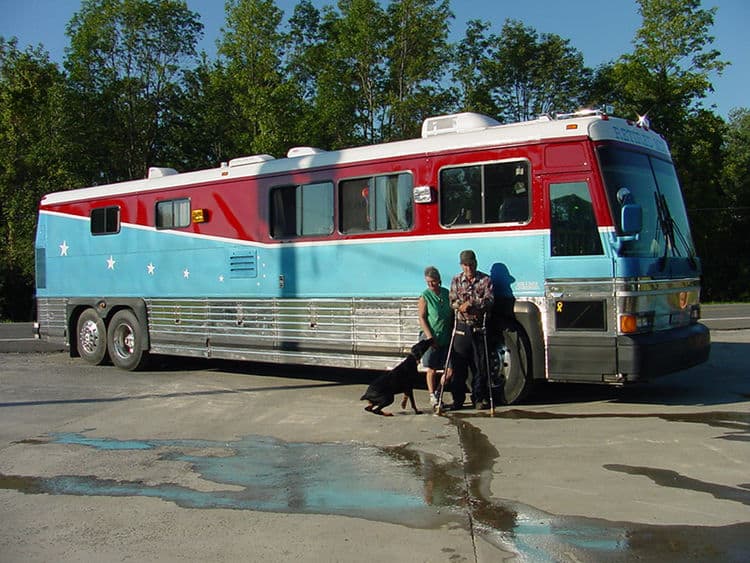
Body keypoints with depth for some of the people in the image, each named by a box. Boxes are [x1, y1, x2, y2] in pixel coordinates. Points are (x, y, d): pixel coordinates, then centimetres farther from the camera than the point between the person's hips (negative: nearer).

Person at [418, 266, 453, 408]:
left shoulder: (447, 294, 5)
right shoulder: (425, 296, -6)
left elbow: (452, 315, 13)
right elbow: (422, 318, -7)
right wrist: (430, 336, -15)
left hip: (446, 338, 4)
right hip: (431, 338, -4)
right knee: (432, 369, 0)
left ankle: (438, 392, 20)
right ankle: (432, 396, 12)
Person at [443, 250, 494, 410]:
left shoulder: (485, 280, 4)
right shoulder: (456, 281, 10)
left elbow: (489, 300, -7)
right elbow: (452, 302, 3)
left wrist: (471, 304, -17)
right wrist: (462, 306, -16)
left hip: (479, 327, -1)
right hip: (461, 326, 1)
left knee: (480, 365, 2)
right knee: (458, 364, 1)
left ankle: (479, 398, 11)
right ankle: (458, 398, 9)